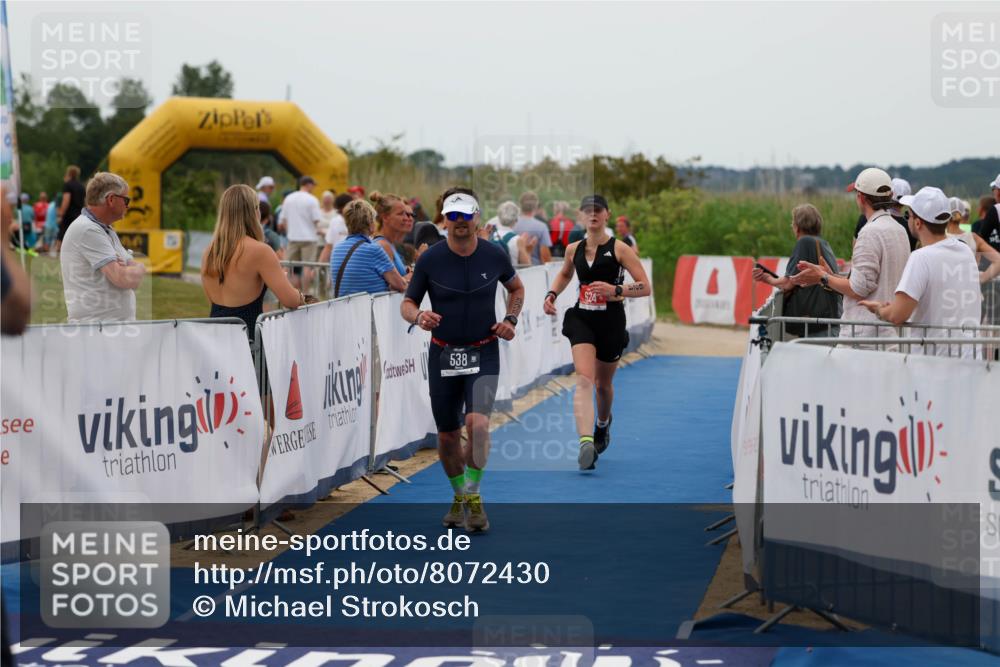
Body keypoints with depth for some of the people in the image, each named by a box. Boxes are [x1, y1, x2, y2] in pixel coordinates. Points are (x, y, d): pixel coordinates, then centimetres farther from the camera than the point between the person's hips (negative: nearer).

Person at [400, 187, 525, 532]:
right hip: (443, 354, 1)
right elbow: (407, 304, 1)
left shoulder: (494, 255, -3)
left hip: (484, 354, -1)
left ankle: (473, 497, -8)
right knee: (448, 436, 8)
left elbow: (516, 288, 16)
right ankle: (459, 495, 33)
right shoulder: (429, 259, -7)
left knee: (477, 423, -23)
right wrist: (419, 316, -22)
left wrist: (510, 319, -1)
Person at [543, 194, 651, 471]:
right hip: (581, 319, 1)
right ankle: (586, 442, -34)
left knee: (603, 384, 16)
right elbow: (565, 274, 28)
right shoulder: (574, 249, 4)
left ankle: (603, 423, 50)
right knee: (584, 379, -20)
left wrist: (615, 290, -24)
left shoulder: (619, 248, -8)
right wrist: (552, 294, 10)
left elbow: (645, 287, -10)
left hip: (611, 323, -1)